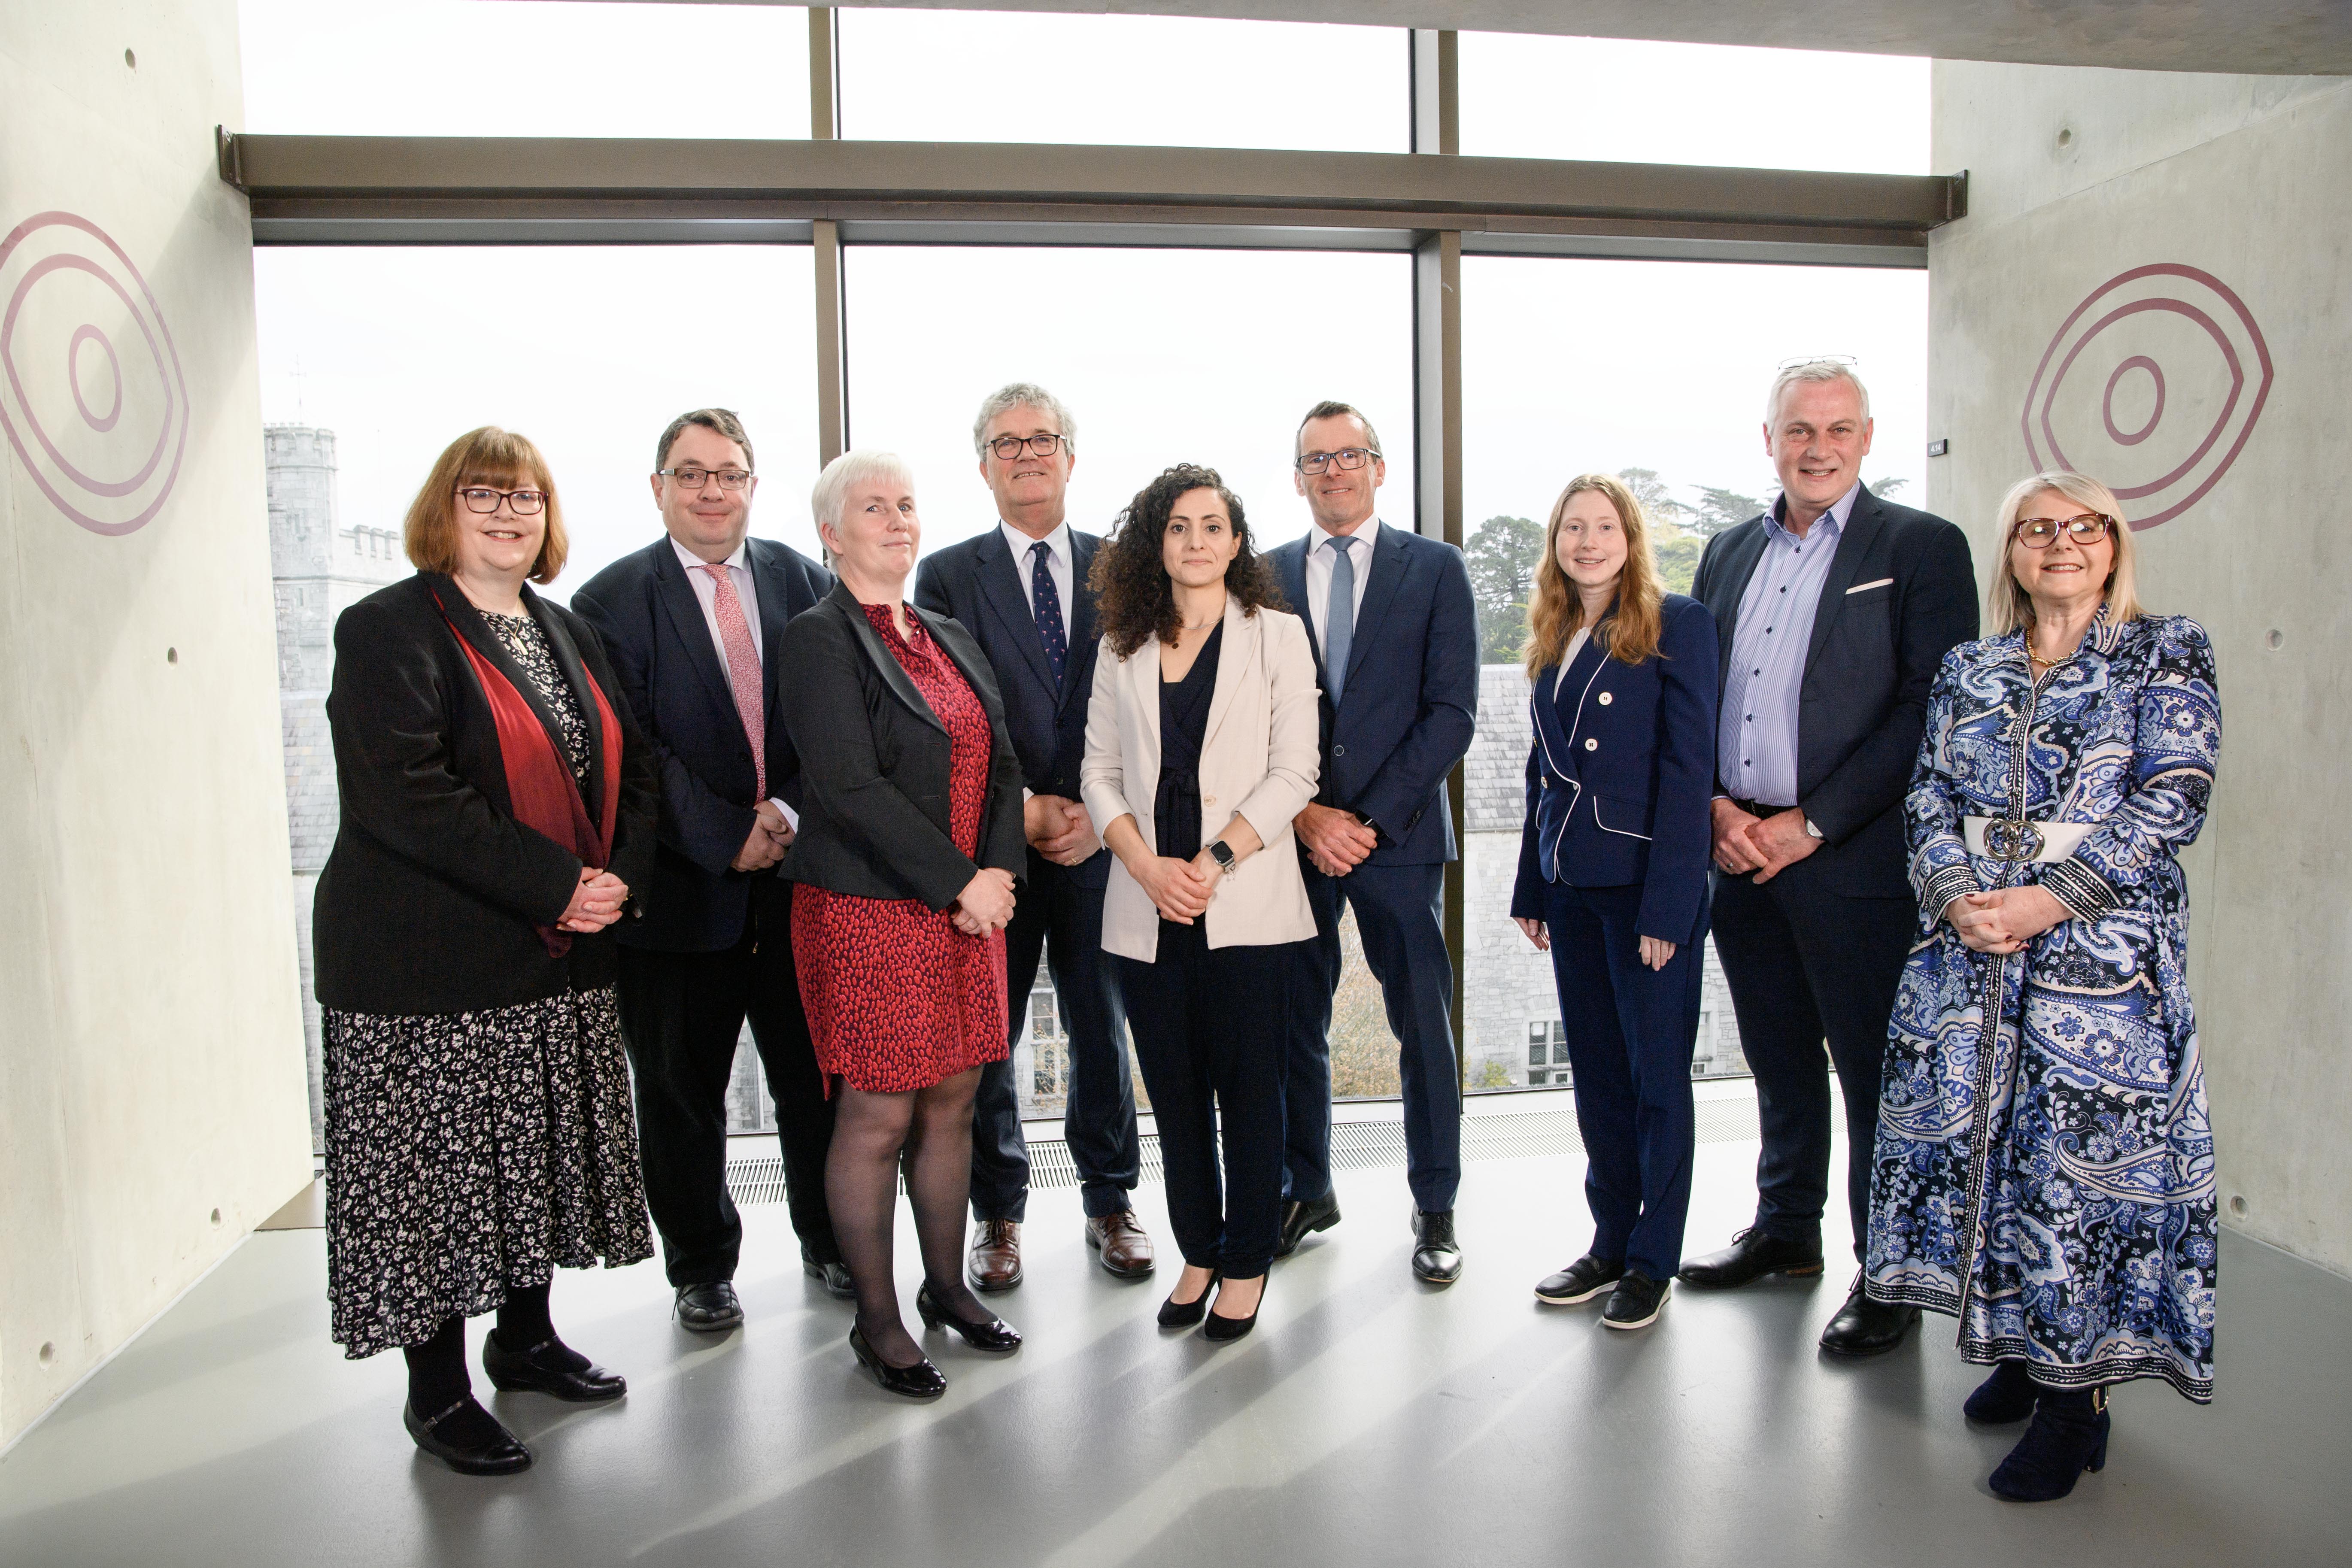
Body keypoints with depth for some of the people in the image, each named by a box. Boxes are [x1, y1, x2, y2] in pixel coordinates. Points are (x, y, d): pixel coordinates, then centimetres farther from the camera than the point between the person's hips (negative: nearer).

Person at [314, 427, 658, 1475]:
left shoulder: (566, 632, 14)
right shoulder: (387, 630, -9)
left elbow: (630, 767, 13)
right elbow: (405, 795, -20)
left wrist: (619, 876, -6)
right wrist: (554, 885, -22)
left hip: (559, 959, 7)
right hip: (430, 965, -7)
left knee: (541, 1155, 17)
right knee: (437, 1171, 3)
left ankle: (526, 1336, 35)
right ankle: (438, 1389, 19)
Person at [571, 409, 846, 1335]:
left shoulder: (805, 583, 6)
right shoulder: (611, 602, -3)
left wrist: (790, 814, -12)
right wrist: (726, 837, -14)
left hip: (800, 879, 2)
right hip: (681, 890, -2)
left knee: (816, 1078, 13)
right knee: (681, 1094, 11)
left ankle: (829, 1242, 34)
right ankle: (702, 1269, 31)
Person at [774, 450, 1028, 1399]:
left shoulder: (949, 639, 15)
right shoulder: (819, 640, -8)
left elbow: (1001, 763, 12)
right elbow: (849, 787, -18)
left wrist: (998, 871, -4)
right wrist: (960, 882, -17)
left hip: (969, 907, 7)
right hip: (869, 911, -7)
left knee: (952, 1103, 14)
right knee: (877, 1117, 1)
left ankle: (945, 1287, 30)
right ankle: (877, 1323, 16)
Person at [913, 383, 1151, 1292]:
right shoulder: (948, 575, 3)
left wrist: (1098, 813, -8)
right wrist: (1025, 811, -10)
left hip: (1098, 839, 1)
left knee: (1101, 1024, 11)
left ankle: (1110, 1200, 27)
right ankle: (997, 1213, 22)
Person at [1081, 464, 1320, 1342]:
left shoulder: (1277, 637, 3)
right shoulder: (1125, 648, 11)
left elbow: (1293, 774, -4)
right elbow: (1100, 772, 8)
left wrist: (1214, 862, -13)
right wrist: (1147, 865, -8)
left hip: (1247, 906, -3)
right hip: (1149, 908, 3)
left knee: (1249, 1094, 3)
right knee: (1175, 1094, 10)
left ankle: (1247, 1266, 19)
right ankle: (1198, 1254, 26)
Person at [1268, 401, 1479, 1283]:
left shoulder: (1435, 570, 3)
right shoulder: (1267, 576, 10)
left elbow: (1452, 713, -4)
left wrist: (1371, 819, -11)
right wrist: (1304, 814, -7)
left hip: (1397, 835, -2)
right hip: (1292, 836, 2)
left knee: (1423, 1027, 4)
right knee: (1294, 1023, 9)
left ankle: (1434, 1208, 20)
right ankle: (1306, 1192, 26)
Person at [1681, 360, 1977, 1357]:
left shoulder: (1923, 548, -3)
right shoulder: (1729, 552, 14)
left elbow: (1931, 710, -11)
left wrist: (1809, 825, -14)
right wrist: (1715, 806, -3)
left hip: (1855, 856, -5)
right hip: (1739, 852, 5)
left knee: (1876, 1069, 3)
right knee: (1779, 1058, 17)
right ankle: (1786, 1230, 33)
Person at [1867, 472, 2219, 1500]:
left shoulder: (2167, 653, 3)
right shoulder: (1969, 670, 14)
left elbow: (2172, 799, -8)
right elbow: (1929, 799, 9)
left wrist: (2049, 899, -16)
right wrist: (1957, 898, -10)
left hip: (2103, 950, -4)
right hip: (1968, 944, 4)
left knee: (2084, 1153, -3)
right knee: (1975, 1136, 6)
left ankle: (2076, 1398, 9)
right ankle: (2018, 1349, 24)